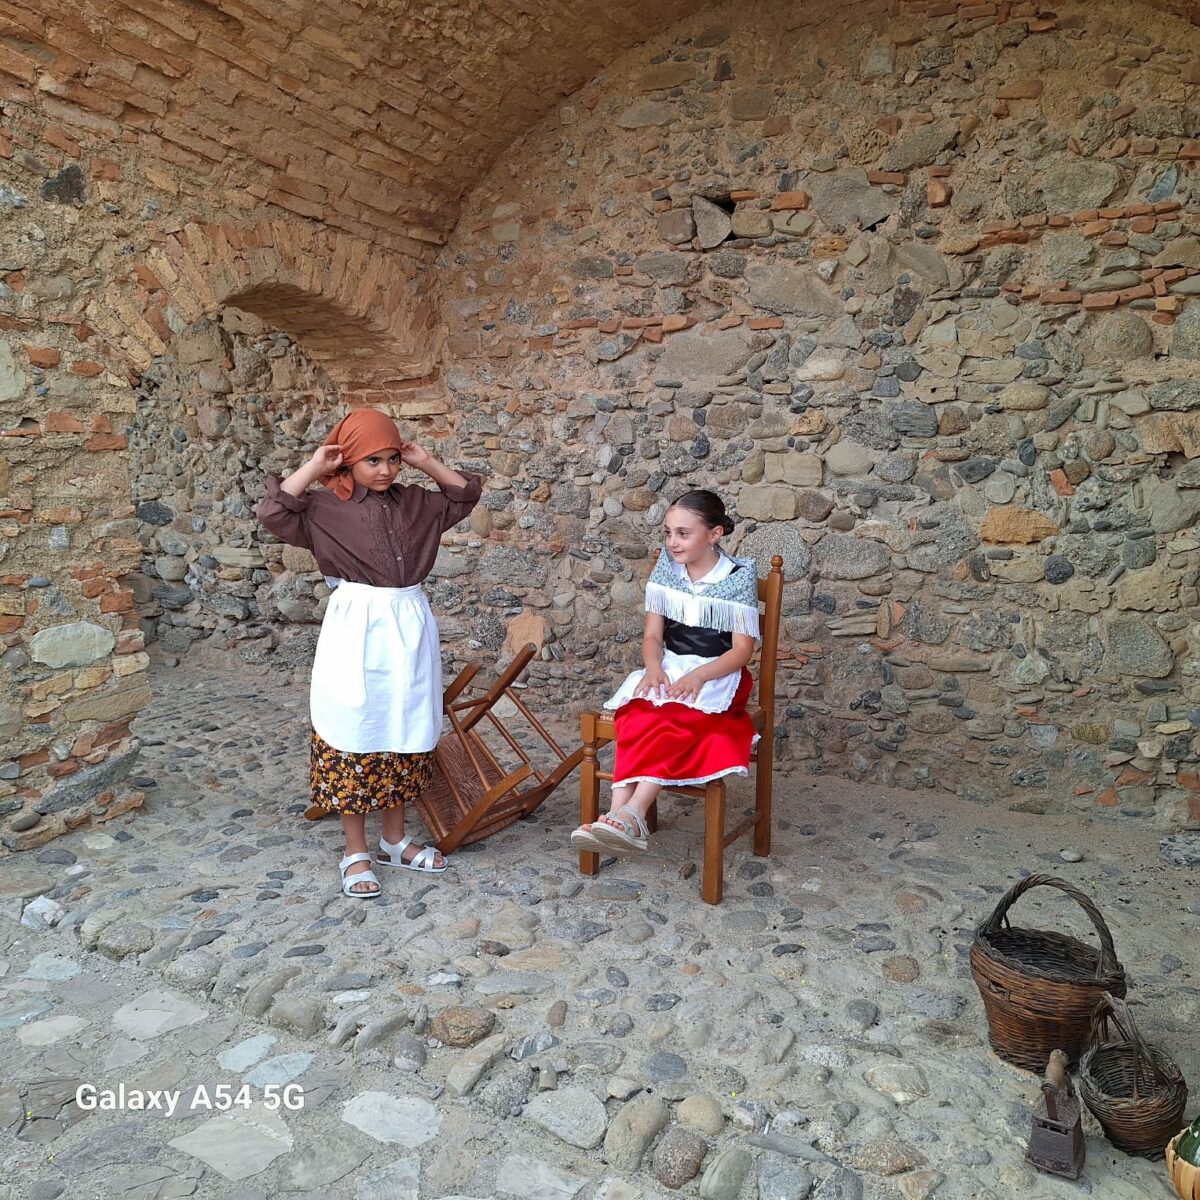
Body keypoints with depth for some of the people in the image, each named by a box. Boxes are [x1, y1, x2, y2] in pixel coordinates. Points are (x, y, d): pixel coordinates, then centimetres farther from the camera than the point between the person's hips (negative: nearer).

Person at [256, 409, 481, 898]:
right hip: (357, 634, -5)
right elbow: (274, 512, -18)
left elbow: (465, 495, 16)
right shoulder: (326, 507, -4)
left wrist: (425, 462, 6)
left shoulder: (414, 502, 9)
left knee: (404, 737, 12)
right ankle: (355, 853, 16)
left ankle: (394, 840, 28)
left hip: (409, 630, 5)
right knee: (354, 739, 3)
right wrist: (314, 468, -11)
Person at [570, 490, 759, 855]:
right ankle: (620, 812, -41)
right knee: (639, 714, -30)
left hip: (718, 675, -3)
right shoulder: (666, 570, 7)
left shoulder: (739, 578, -5)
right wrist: (653, 668, -16)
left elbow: (742, 648, -8)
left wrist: (699, 675, -23)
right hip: (668, 669, 4)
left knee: (676, 719, -34)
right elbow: (653, 635, 6)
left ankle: (630, 814, -41)